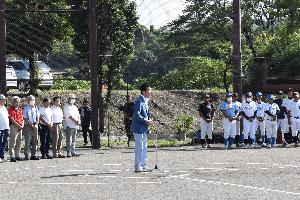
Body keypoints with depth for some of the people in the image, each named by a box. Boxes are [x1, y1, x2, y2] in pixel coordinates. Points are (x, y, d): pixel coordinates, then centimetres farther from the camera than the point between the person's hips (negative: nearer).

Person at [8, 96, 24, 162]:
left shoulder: (19, 109, 17)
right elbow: (12, 120, -12)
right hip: (14, 127, -7)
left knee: (19, 142, 10)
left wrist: (22, 125, 1)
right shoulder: (11, 109, -5)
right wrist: (19, 126, -13)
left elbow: (22, 119, 18)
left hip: (20, 127, 7)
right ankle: (12, 157, -7)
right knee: (12, 142, -7)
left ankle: (17, 156, 16)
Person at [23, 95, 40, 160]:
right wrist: (31, 125, -14)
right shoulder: (26, 108, -5)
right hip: (28, 126, -6)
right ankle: (26, 155, -2)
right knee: (27, 141, -6)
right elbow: (25, 119, -9)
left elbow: (38, 117, 12)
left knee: (35, 141, 5)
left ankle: (33, 155, 11)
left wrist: (36, 124, -3)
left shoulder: (35, 108, 12)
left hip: (35, 126, 6)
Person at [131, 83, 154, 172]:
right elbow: (137, 115, -22)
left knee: (144, 148, 13)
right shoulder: (139, 101, -16)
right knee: (139, 147, -7)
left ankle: (143, 166, 20)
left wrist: (148, 121, 7)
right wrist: (146, 121, -22)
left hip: (144, 128, 10)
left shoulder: (145, 101, 15)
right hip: (139, 128, -10)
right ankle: (138, 167, -4)